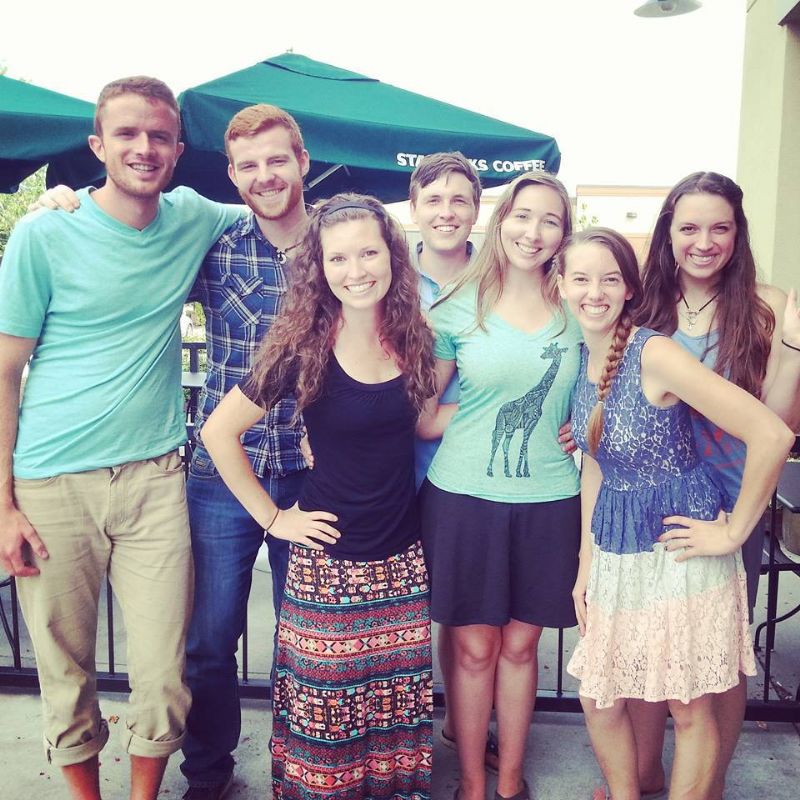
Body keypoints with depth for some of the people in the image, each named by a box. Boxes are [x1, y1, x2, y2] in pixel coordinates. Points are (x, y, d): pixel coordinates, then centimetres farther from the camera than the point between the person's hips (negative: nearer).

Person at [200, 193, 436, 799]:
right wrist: (272, 518, -6)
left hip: (403, 560, 4)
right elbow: (219, 432, -8)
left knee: (399, 701, 13)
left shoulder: (413, 339, 0)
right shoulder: (305, 347, -12)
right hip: (329, 560, -3)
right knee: (324, 703, 6)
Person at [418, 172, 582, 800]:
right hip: (466, 496, -2)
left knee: (520, 644, 14)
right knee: (474, 647, 9)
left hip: (549, 500, 2)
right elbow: (421, 417, -2)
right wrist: (487, 410, -10)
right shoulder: (458, 307, -2)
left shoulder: (575, 311, 4)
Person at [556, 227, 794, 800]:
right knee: (599, 700, 15)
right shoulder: (581, 359, 1)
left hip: (678, 548, -6)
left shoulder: (655, 354, -20)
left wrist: (733, 533, -15)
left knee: (689, 709, 9)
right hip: (614, 550, 6)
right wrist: (586, 562, 9)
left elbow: (772, 435, -24)